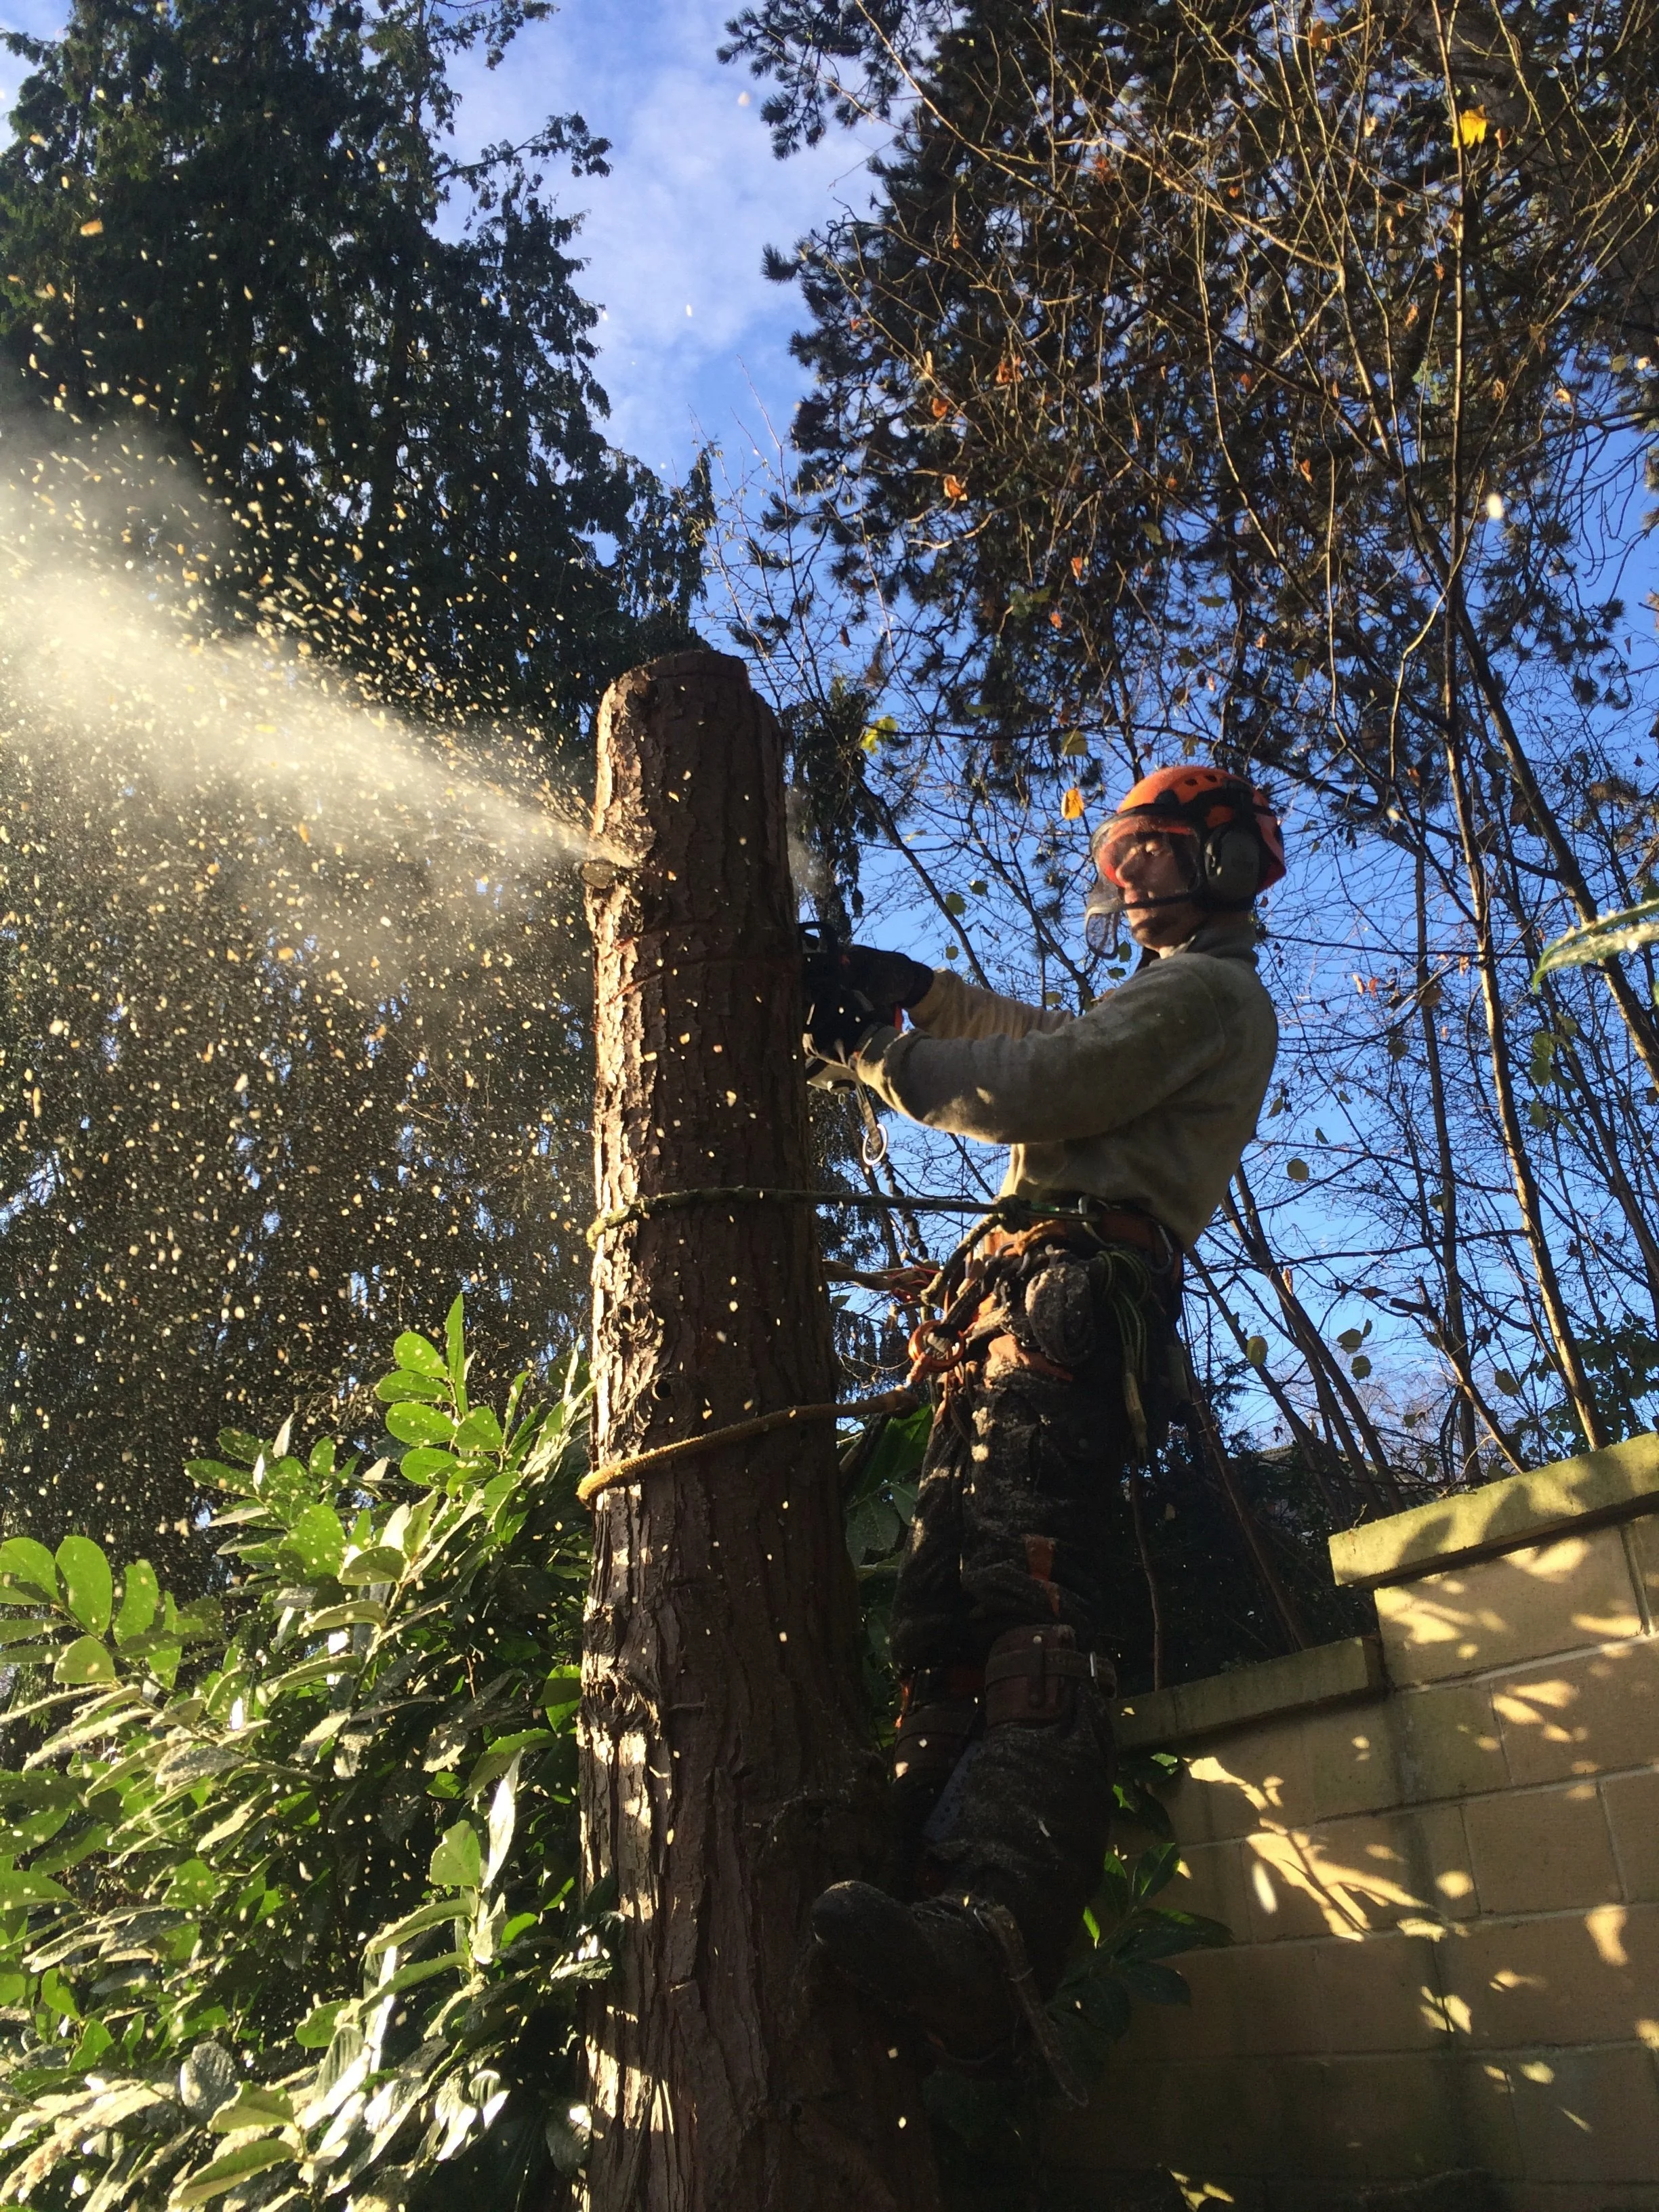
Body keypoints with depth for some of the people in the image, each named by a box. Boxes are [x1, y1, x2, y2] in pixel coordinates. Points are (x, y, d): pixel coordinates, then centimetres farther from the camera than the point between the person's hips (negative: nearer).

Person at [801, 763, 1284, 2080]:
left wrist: (871, 1052, 4)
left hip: (1075, 1290, -11)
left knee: (1029, 1590, -30)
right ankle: (936, 1898, -10)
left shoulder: (1209, 991, 3)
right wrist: (917, 987, 33)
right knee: (941, 1610, -2)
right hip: (1017, 1304, 11)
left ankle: (1001, 1934, -44)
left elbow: (1036, 1091, -9)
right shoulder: (1175, 1001, 37)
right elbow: (1052, 1046, 46)